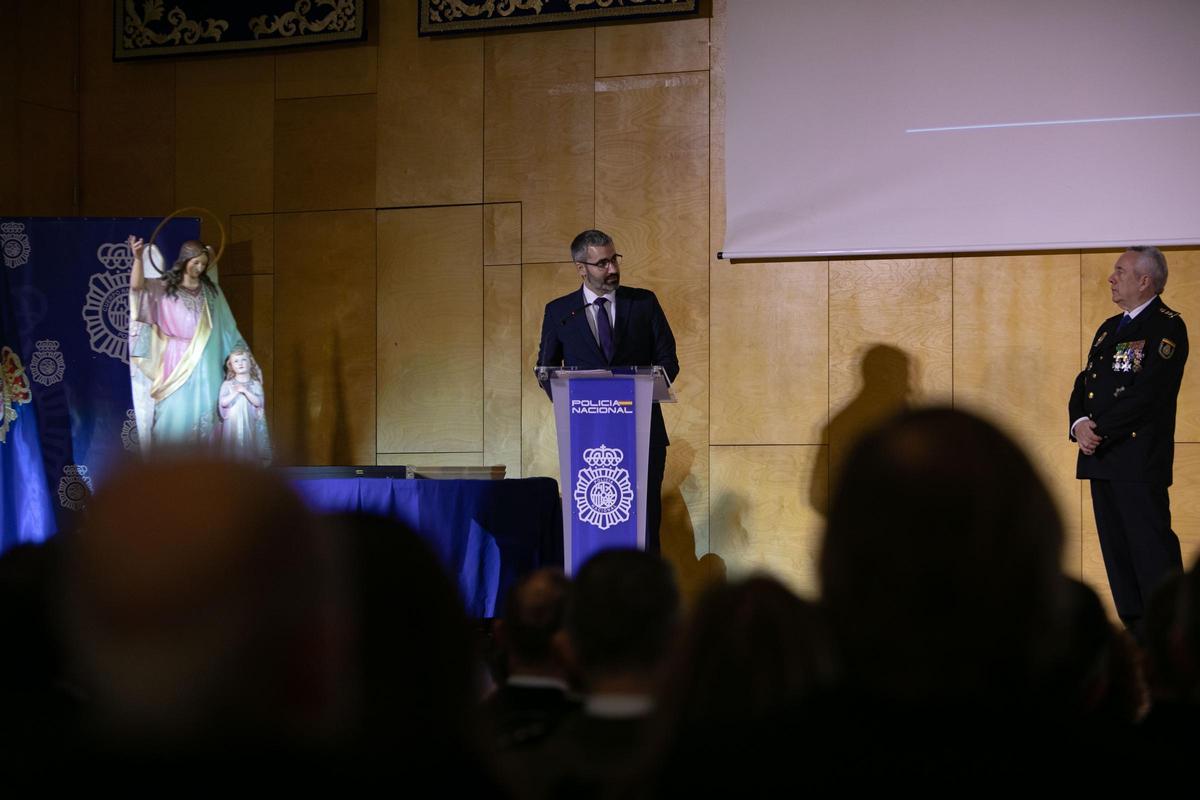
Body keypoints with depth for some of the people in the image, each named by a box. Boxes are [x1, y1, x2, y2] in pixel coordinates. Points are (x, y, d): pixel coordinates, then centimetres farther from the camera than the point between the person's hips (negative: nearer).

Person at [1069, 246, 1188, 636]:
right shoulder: (1109, 328, 21)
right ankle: (1136, 636, 15)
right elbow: (1084, 384, 16)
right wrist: (1080, 424, -4)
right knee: (1116, 549, 9)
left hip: (1140, 458, -8)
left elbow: (1149, 392, -16)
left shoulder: (1167, 327, -6)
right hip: (1101, 457, 8)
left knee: (1152, 549, -9)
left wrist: (1100, 430, -15)